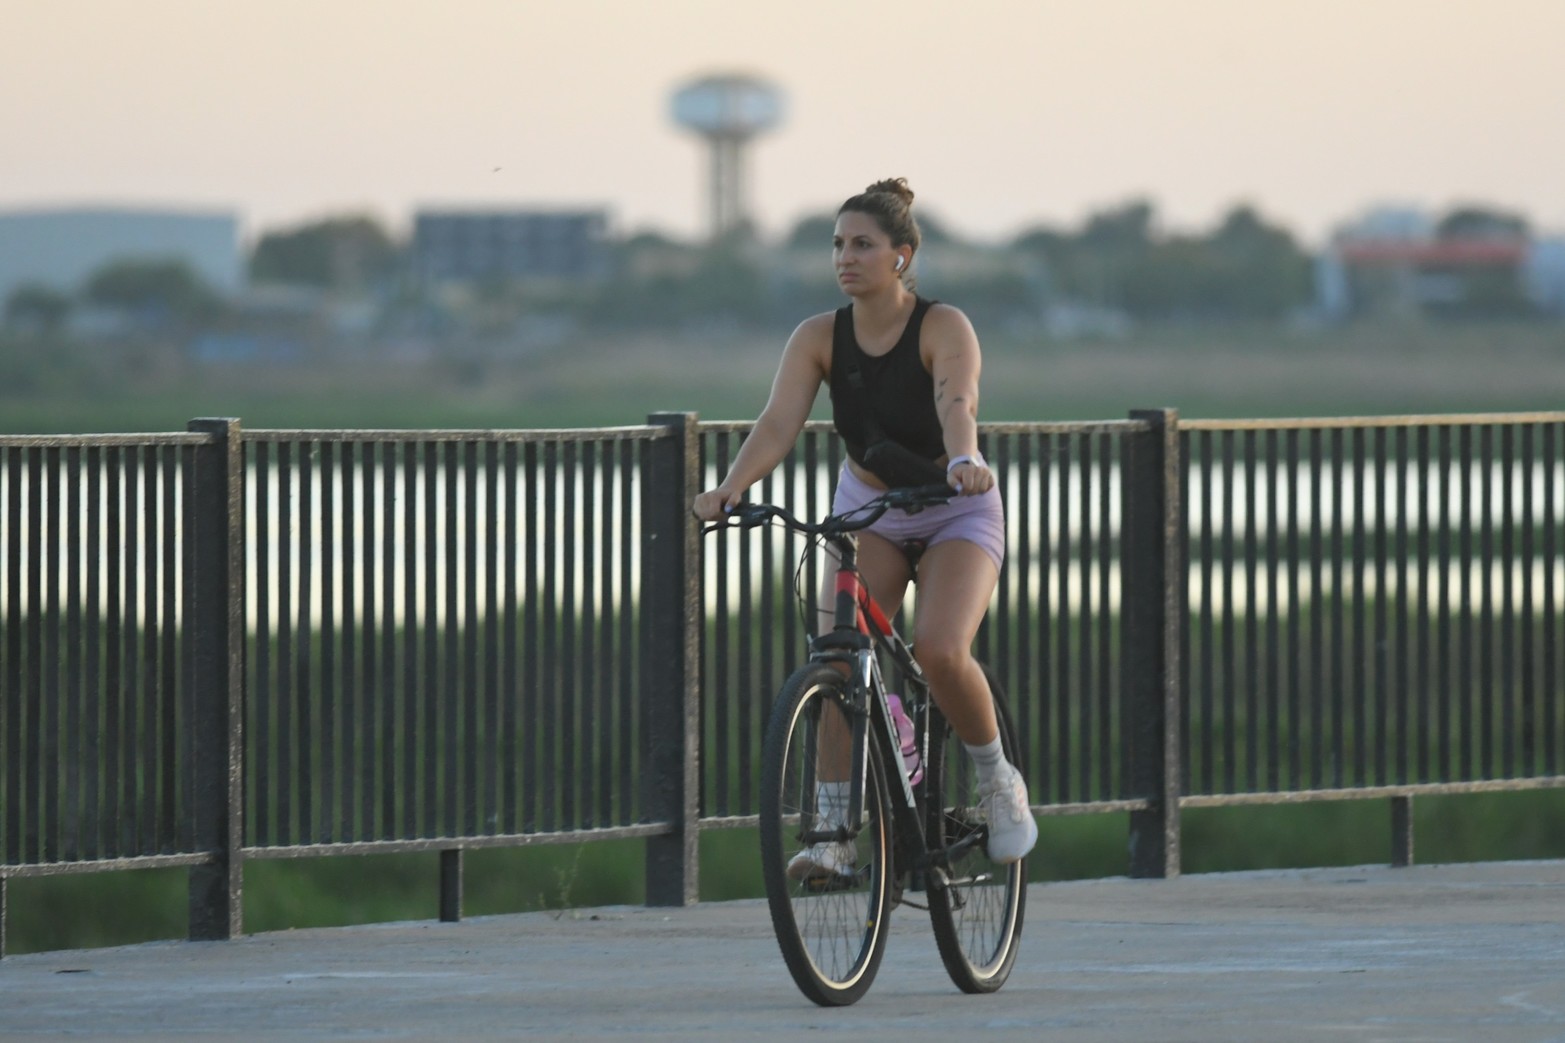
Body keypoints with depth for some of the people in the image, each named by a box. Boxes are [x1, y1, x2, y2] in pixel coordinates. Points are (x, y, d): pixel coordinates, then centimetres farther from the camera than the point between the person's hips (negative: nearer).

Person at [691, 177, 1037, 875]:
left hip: (954, 512, -3)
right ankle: (834, 830, -17)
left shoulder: (943, 328, -20)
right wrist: (730, 489, -42)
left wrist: (962, 460, -61)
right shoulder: (819, 338, -11)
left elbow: (957, 404, -38)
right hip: (866, 508, 3)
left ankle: (997, 782, 1)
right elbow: (778, 423, -23)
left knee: (940, 650, -26)